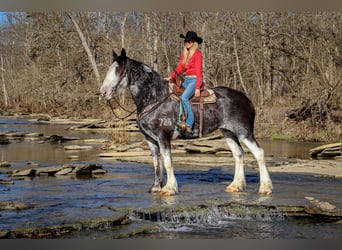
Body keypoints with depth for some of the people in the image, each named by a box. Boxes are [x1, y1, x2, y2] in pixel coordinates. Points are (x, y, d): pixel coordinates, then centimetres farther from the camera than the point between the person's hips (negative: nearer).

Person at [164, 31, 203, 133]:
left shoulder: (198, 54, -9)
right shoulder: (185, 54, 13)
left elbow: (199, 72, -14)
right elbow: (180, 67, 13)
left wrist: (197, 88, -19)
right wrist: (171, 77, -3)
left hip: (194, 80, -8)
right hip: (186, 80, 8)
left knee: (184, 96, -28)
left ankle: (189, 124, -25)